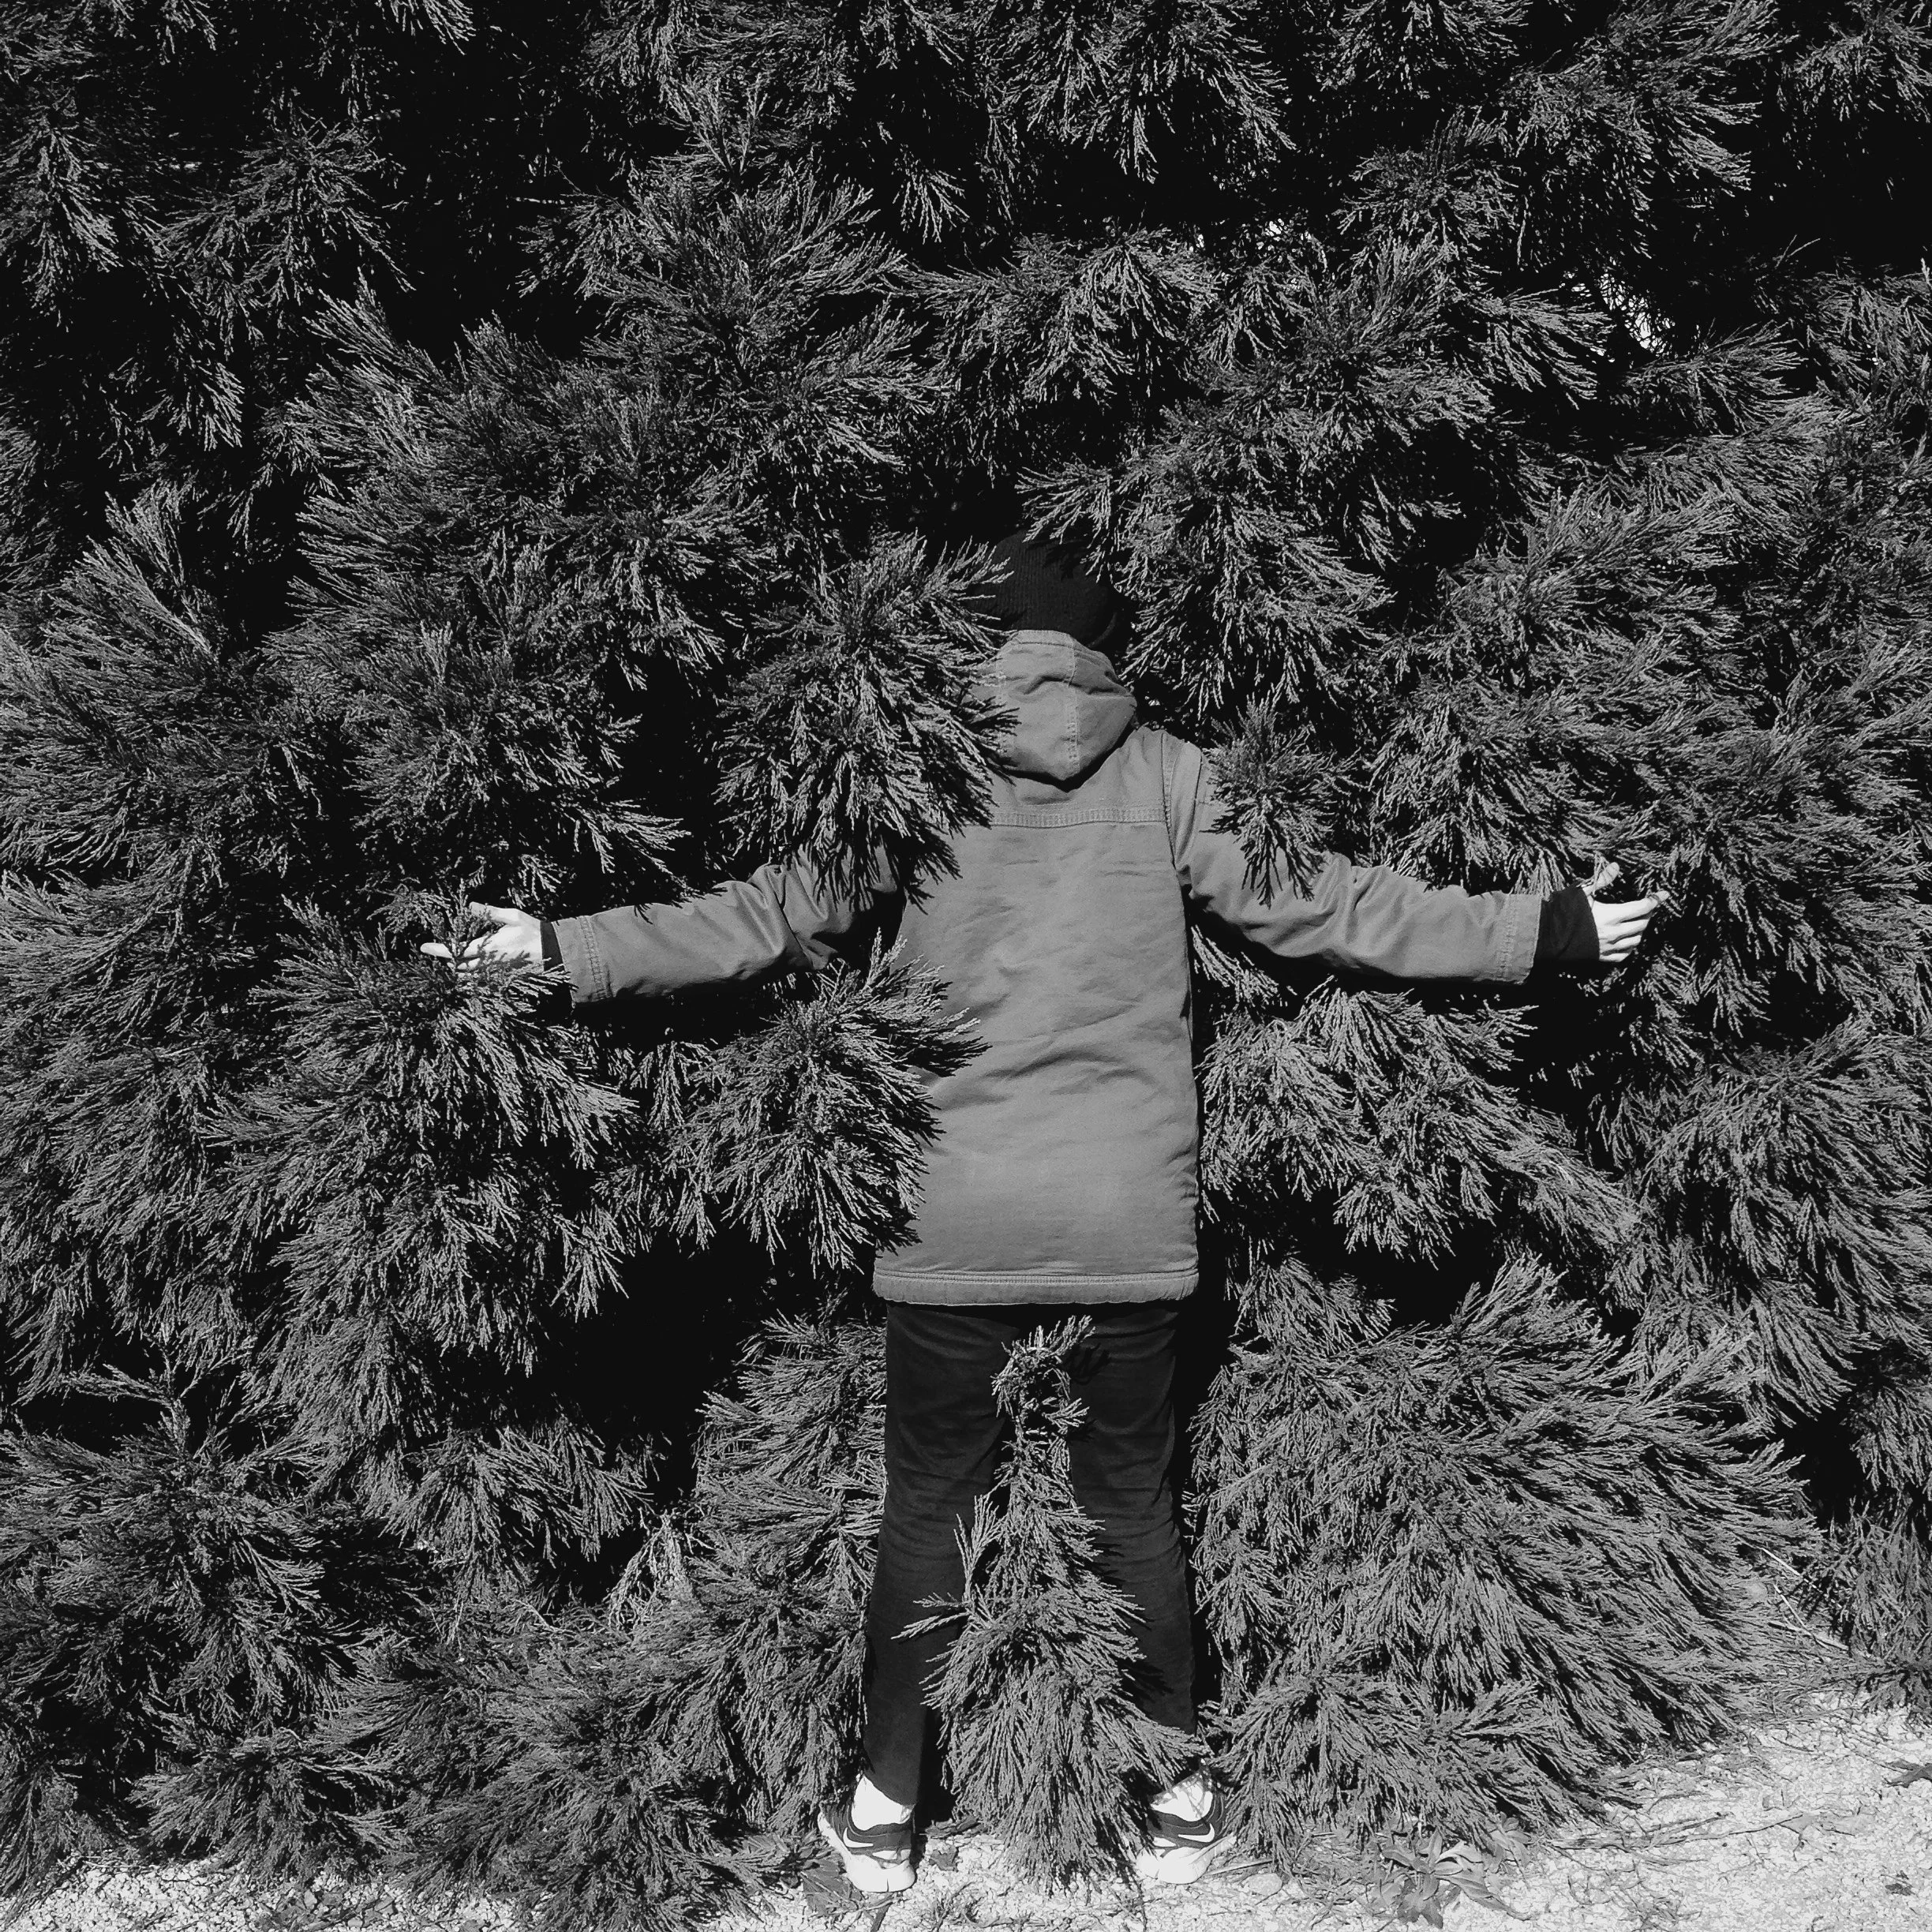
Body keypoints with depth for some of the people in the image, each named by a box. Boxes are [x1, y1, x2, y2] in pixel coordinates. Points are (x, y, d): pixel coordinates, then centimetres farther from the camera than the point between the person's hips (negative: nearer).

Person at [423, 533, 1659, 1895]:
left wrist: (560, 949, 4)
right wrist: (1550, 931, 6)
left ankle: (886, 1811, 24)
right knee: (1133, 1504, 15)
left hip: (950, 1233, 0)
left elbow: (764, 921, -4)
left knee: (928, 1508, 13)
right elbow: (1318, 907, -2)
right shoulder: (1168, 778, -4)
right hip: (1130, 1230, 1)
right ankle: (1180, 1802, 29)